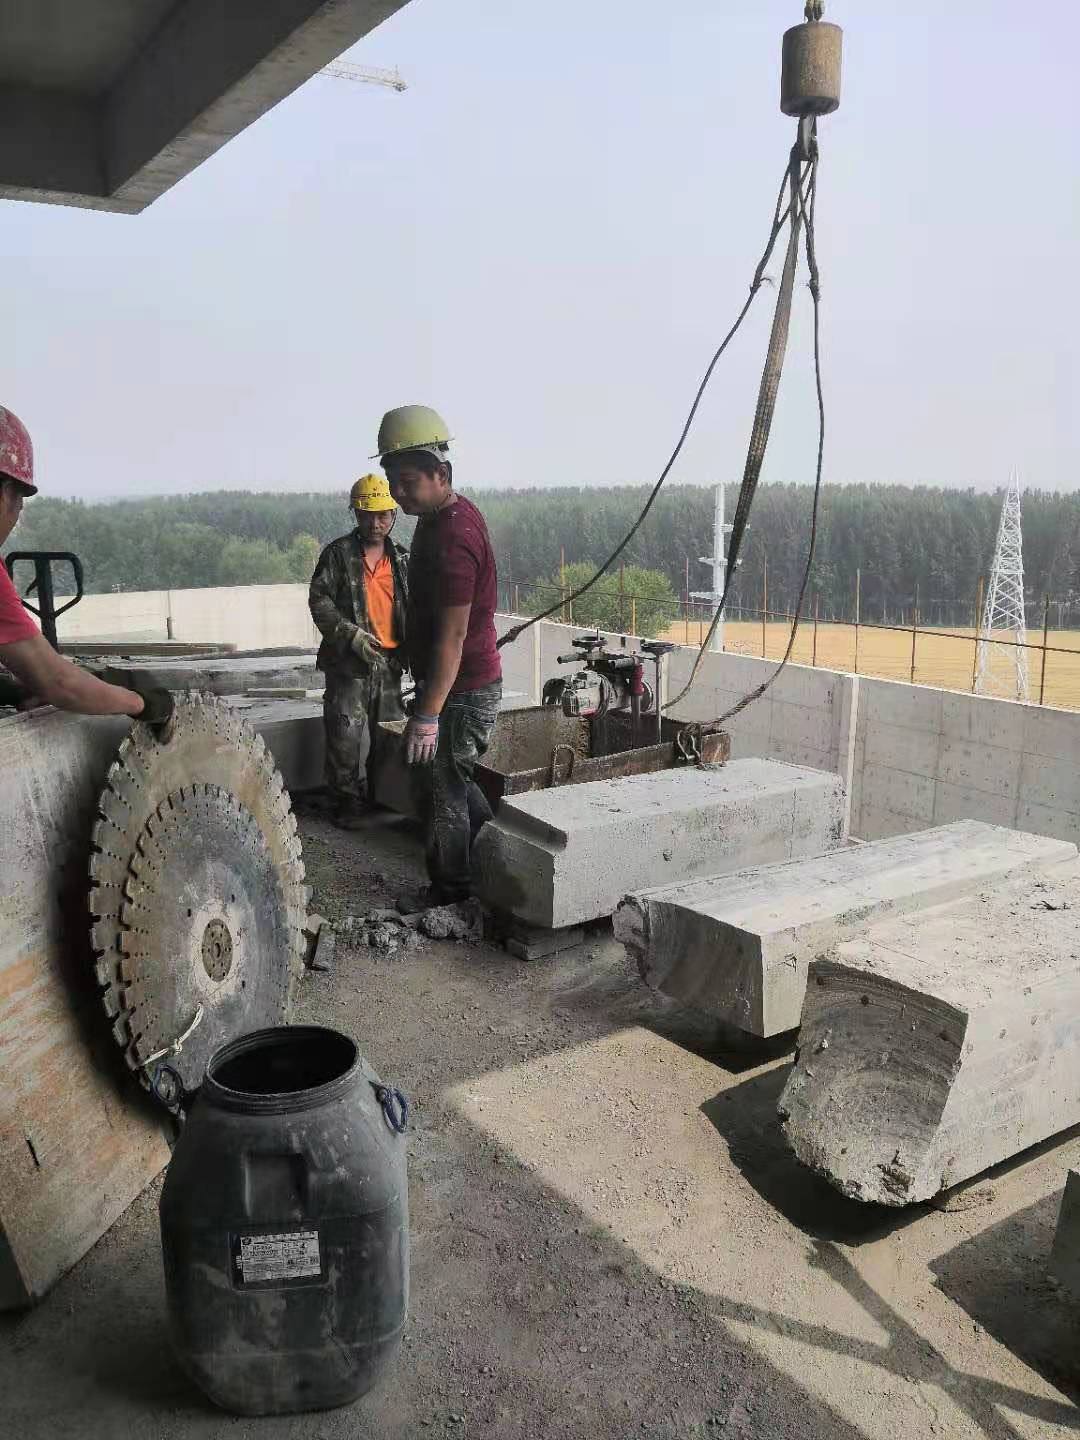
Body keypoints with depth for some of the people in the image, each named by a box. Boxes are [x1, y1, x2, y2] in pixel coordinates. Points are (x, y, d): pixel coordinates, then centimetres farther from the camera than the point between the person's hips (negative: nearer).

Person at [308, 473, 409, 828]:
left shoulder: (401, 558, 12)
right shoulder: (338, 554, -3)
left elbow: (410, 608, 21)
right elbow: (319, 600, -8)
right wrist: (351, 634, -18)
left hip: (390, 662, 5)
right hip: (349, 662, -5)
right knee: (347, 733, -7)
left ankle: (380, 796, 27)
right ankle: (347, 802, 5)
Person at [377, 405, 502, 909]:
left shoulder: (452, 539, -25)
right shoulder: (454, 514, 8)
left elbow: (452, 636, -26)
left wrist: (428, 715, -24)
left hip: (461, 691, -10)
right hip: (472, 682, 10)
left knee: (440, 792, 5)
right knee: (453, 780, 22)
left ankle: (450, 890, 22)